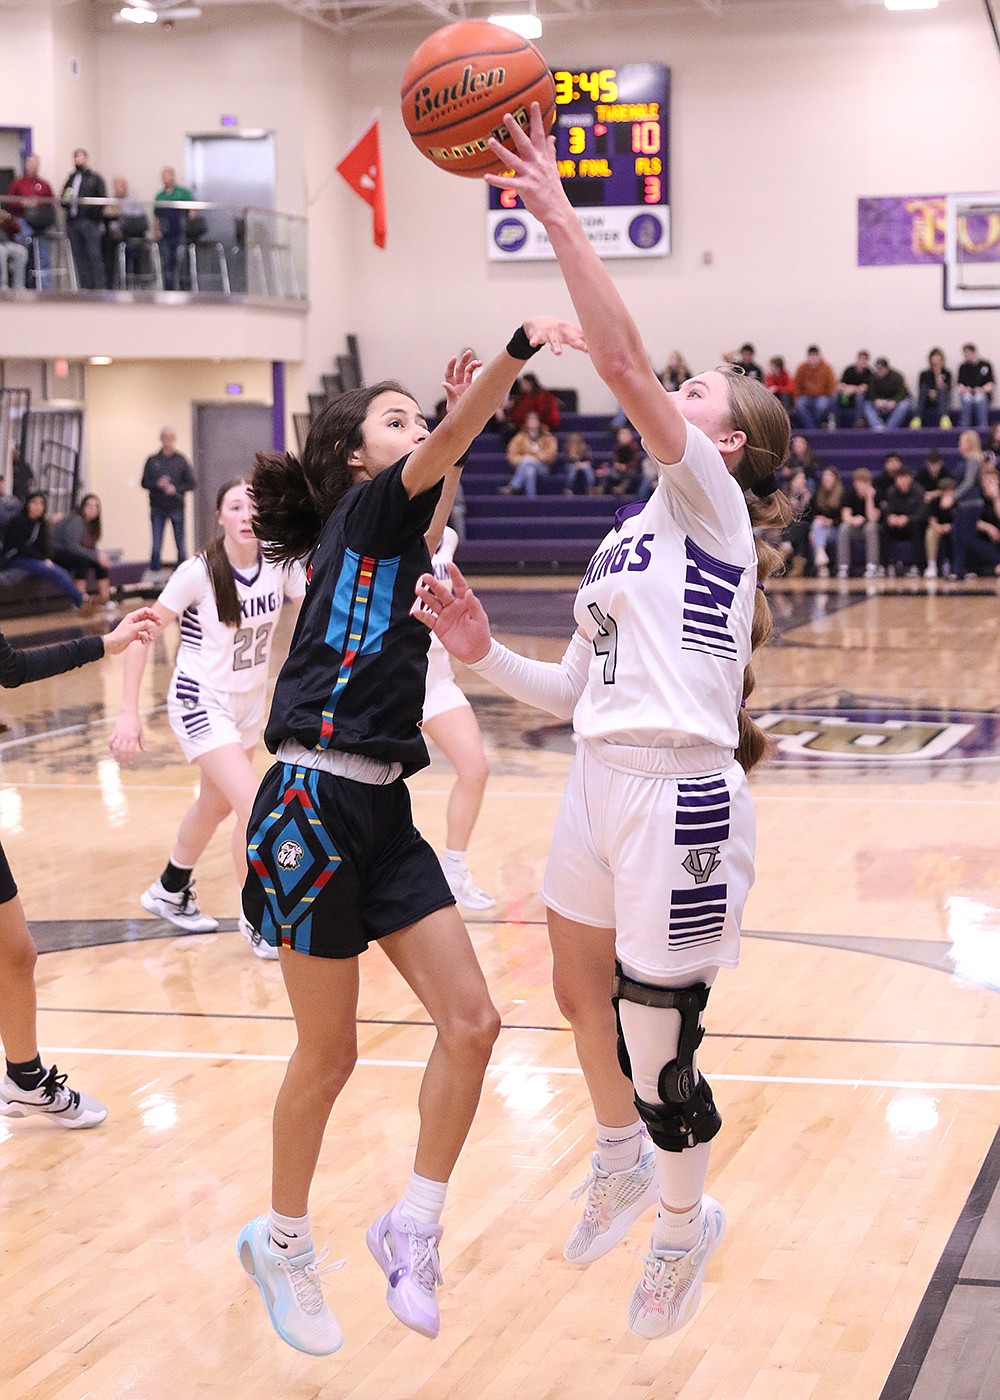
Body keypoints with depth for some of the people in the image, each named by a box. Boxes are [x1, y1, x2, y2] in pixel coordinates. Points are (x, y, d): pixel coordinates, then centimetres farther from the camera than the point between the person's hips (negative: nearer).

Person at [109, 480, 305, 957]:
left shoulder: (279, 564, -9)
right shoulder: (199, 572, -21)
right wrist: (129, 712, -21)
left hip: (250, 702, 6)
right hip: (201, 703, -6)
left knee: (216, 803, 23)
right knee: (255, 807, -18)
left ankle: (170, 893, 47)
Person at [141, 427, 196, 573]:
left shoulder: (181, 460, 2)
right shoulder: (152, 461, 6)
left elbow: (192, 483, 1)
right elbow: (145, 483, 7)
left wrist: (176, 489, -14)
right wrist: (157, 484, -13)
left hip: (176, 507, 0)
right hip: (158, 508, 0)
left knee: (180, 545, 5)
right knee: (156, 545, -2)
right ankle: (154, 572, 4)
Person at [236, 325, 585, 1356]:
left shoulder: (394, 534, 17)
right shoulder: (359, 514, -4)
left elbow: (442, 471, 39)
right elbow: (442, 454, -23)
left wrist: (464, 408, 27)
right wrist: (519, 349, -33)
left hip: (382, 813, 8)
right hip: (313, 808, -8)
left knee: (470, 1023, -1)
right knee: (328, 1054, 4)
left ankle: (413, 1225, 14)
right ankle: (281, 1241, 25)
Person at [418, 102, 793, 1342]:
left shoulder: (707, 505, -6)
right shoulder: (633, 534, 18)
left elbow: (623, 363, -20)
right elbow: (571, 692, 17)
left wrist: (557, 219, -22)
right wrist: (481, 654, 1)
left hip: (678, 798, -9)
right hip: (600, 785, 9)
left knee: (654, 1048, 0)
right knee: (580, 994, 25)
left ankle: (682, 1223, 26)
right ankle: (620, 1159, 51)